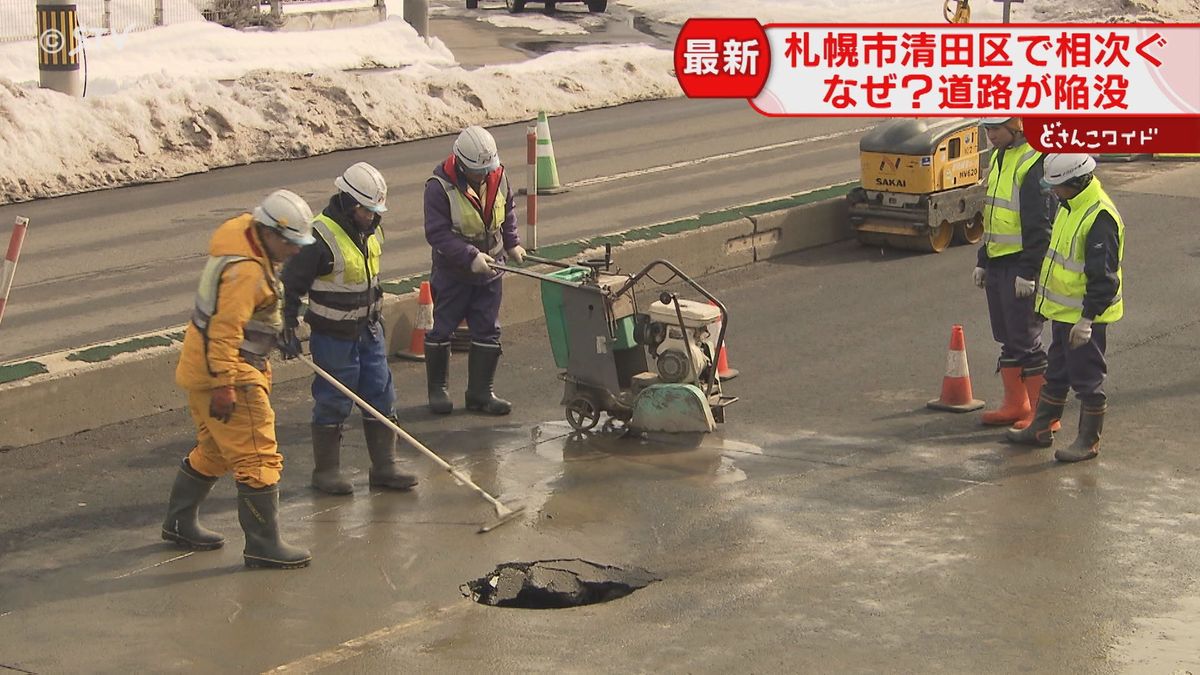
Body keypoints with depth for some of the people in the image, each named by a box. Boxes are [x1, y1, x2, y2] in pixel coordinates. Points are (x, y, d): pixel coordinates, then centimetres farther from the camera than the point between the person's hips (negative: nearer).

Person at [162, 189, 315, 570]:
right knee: (258, 457, -7)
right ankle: (263, 545, -3)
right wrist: (225, 385, -30)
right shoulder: (245, 270, -24)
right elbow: (225, 328, -28)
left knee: (214, 450, 23)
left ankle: (180, 523, 35)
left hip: (208, 367, 11)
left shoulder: (246, 235, 8)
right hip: (227, 372, -11)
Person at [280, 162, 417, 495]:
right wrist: (289, 329, -12)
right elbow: (291, 284, -14)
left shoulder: (371, 231, 4)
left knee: (381, 396, 8)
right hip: (333, 335, -7)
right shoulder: (320, 237, -21)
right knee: (333, 402, 1)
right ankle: (325, 470, 15)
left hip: (368, 330, 8)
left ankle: (384, 467, 17)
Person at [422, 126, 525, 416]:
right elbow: (437, 233, -24)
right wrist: (471, 257, -31)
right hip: (452, 272, -5)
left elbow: (508, 210, 15)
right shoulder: (440, 187, -21)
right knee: (442, 329, 7)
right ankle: (437, 389, 22)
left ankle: (480, 392, 16)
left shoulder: (497, 176, -4)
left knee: (488, 332, 7)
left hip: (489, 271, 5)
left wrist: (512, 243, 4)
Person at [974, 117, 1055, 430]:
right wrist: (982, 261, 20)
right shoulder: (999, 157, 13)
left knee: (1027, 340, -5)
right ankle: (1015, 405, 24)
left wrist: (1028, 272, -20)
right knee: (1007, 338, 14)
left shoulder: (1035, 162, -16)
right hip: (998, 263, 9)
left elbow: (1040, 225, -19)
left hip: (1021, 266, -9)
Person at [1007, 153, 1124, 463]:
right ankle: (1040, 429, 31)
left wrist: (1087, 319, -25)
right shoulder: (1069, 206, 8)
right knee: (1057, 373, 20)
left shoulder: (1100, 217, -24)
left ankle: (1088, 442, 12)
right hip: (1062, 311, 10)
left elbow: (1103, 277, -25)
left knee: (1087, 378, 2)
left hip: (1085, 315, -10)